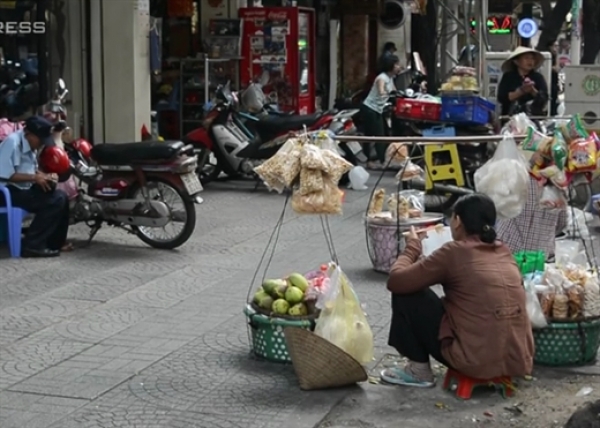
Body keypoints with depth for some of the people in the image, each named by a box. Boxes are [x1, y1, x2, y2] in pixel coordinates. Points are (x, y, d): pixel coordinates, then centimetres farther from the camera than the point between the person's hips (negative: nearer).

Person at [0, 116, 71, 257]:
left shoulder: (31, 145, 11)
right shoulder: (13, 142, -19)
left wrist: (45, 176, -1)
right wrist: (34, 177, -23)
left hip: (25, 189, 10)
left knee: (61, 196, 0)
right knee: (55, 200, -20)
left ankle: (55, 241, 9)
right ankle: (32, 245, -19)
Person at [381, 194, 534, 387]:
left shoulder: (455, 252, -7)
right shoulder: (504, 252, 12)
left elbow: (396, 281, -4)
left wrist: (412, 248, 14)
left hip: (477, 360, -7)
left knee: (406, 293, 7)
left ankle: (419, 370, 16)